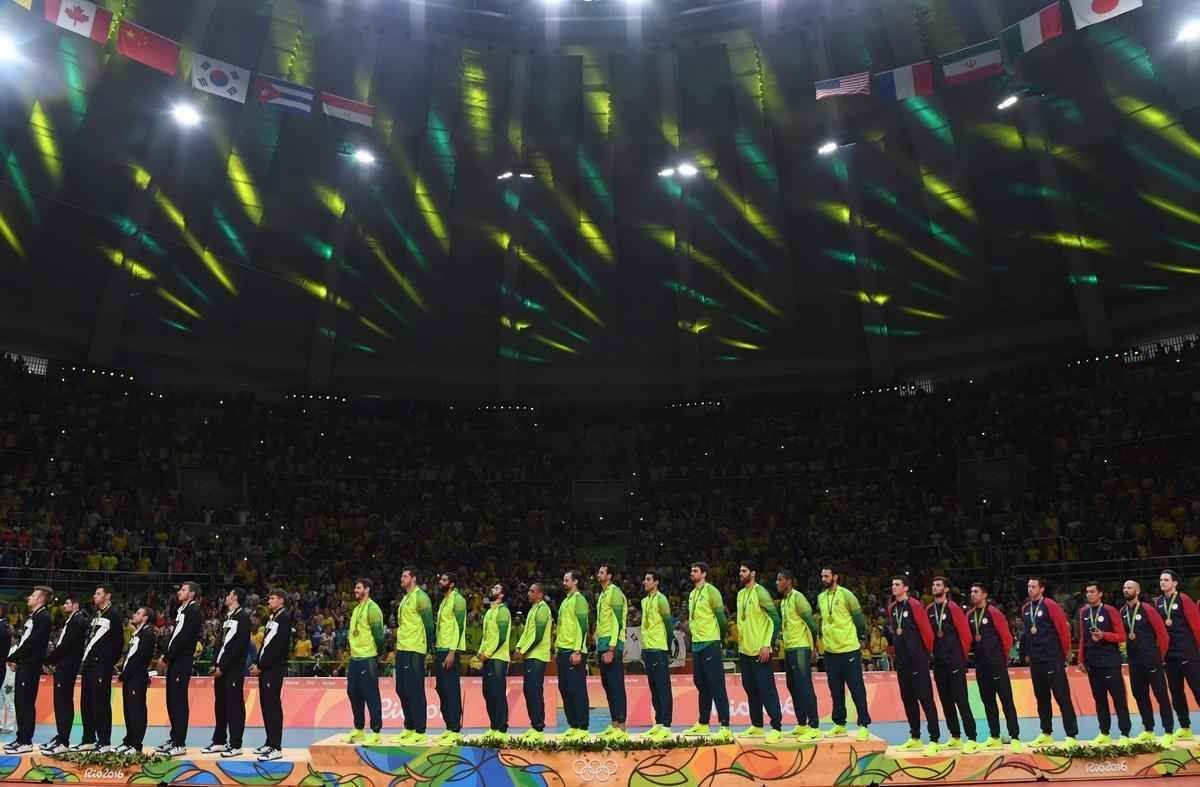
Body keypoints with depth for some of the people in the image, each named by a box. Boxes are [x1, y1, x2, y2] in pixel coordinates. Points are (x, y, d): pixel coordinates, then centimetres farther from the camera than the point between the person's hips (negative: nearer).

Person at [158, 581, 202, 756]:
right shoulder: (181, 609, 17)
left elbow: (184, 638, -17)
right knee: (171, 701, 13)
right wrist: (165, 657, 7)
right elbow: (174, 635, 17)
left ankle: (180, 744, 0)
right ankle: (174, 738, 22)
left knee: (179, 702, -5)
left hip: (182, 662, -9)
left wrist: (166, 659, -14)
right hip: (173, 662, 9)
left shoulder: (194, 610, -11)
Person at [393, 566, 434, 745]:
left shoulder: (420, 597, -10)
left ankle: (420, 733, -1)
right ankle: (409, 729, 23)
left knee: (415, 690, -7)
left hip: (414, 650, -10)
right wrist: (398, 646, 19)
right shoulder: (405, 598, 19)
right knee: (402, 690, 13)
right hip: (402, 650, 10)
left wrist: (428, 647, -13)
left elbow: (428, 623, -14)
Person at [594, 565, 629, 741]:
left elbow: (618, 622, -16)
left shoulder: (614, 593, -9)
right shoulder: (602, 594, 19)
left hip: (612, 645, -9)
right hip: (602, 645, 9)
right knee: (607, 686, 11)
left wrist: (611, 649, -21)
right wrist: (599, 647, 17)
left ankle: (621, 728, -6)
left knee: (616, 685, -8)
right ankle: (614, 724, 17)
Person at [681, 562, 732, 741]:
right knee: (701, 684, 15)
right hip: (696, 644, 9)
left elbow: (721, 617, -11)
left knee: (716, 685, -9)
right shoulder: (692, 594, 15)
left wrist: (720, 636, -2)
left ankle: (725, 728, -7)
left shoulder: (711, 591, -10)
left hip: (710, 643, -9)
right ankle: (702, 724, 25)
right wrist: (691, 628, 13)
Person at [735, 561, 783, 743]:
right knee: (750, 689, 13)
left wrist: (768, 645, -19)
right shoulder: (740, 594, 12)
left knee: (766, 689, -6)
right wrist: (740, 643, 17)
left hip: (760, 651, -8)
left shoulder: (760, 592, -12)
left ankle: (777, 728, -1)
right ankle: (756, 726, 22)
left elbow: (775, 619, -15)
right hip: (744, 650, 8)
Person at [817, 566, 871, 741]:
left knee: (857, 689, -1)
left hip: (849, 649, -6)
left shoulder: (846, 595, -10)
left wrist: (861, 639, -1)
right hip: (830, 650, 6)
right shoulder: (820, 598, 8)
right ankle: (839, 724, 22)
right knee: (836, 690, 12)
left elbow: (859, 618, -6)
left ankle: (863, 725, 6)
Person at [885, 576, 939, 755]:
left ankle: (934, 740, 1)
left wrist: (928, 651, -4)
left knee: (925, 699, -5)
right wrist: (889, 631, 4)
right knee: (907, 699, 13)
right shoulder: (892, 608, 11)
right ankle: (915, 738, 23)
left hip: (918, 660, -7)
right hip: (901, 661, 8)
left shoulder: (914, 605, -11)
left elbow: (926, 629, -12)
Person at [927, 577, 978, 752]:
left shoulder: (953, 609, -8)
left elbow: (965, 634, -9)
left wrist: (961, 656, -2)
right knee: (946, 702, 11)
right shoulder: (929, 611, 9)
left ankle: (971, 739, 0)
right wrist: (933, 653, 9)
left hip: (955, 663, -6)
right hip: (939, 664, 6)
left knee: (961, 701, -6)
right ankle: (955, 737, 21)